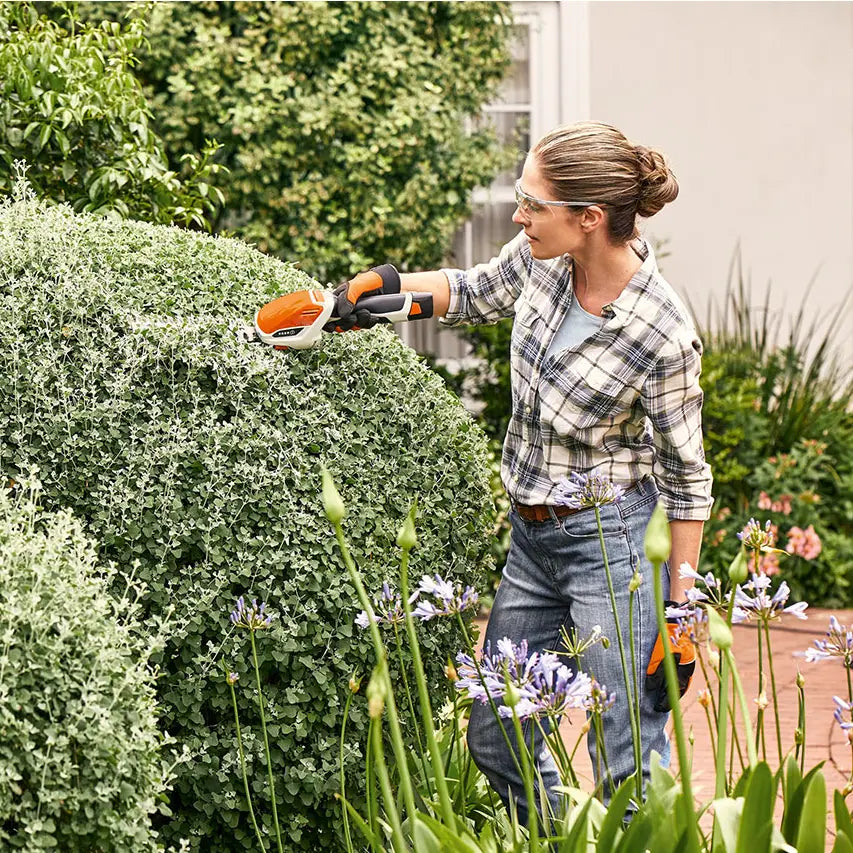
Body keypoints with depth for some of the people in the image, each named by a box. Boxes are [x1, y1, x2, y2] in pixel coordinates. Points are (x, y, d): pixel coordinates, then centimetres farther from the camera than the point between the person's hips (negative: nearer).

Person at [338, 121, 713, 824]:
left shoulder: (661, 334, -23)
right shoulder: (544, 257, -7)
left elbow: (687, 474, -12)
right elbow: (475, 292, 16)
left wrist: (682, 610, -10)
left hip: (611, 542, -7)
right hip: (531, 537, 7)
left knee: (629, 760, -3)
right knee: (494, 739, 14)